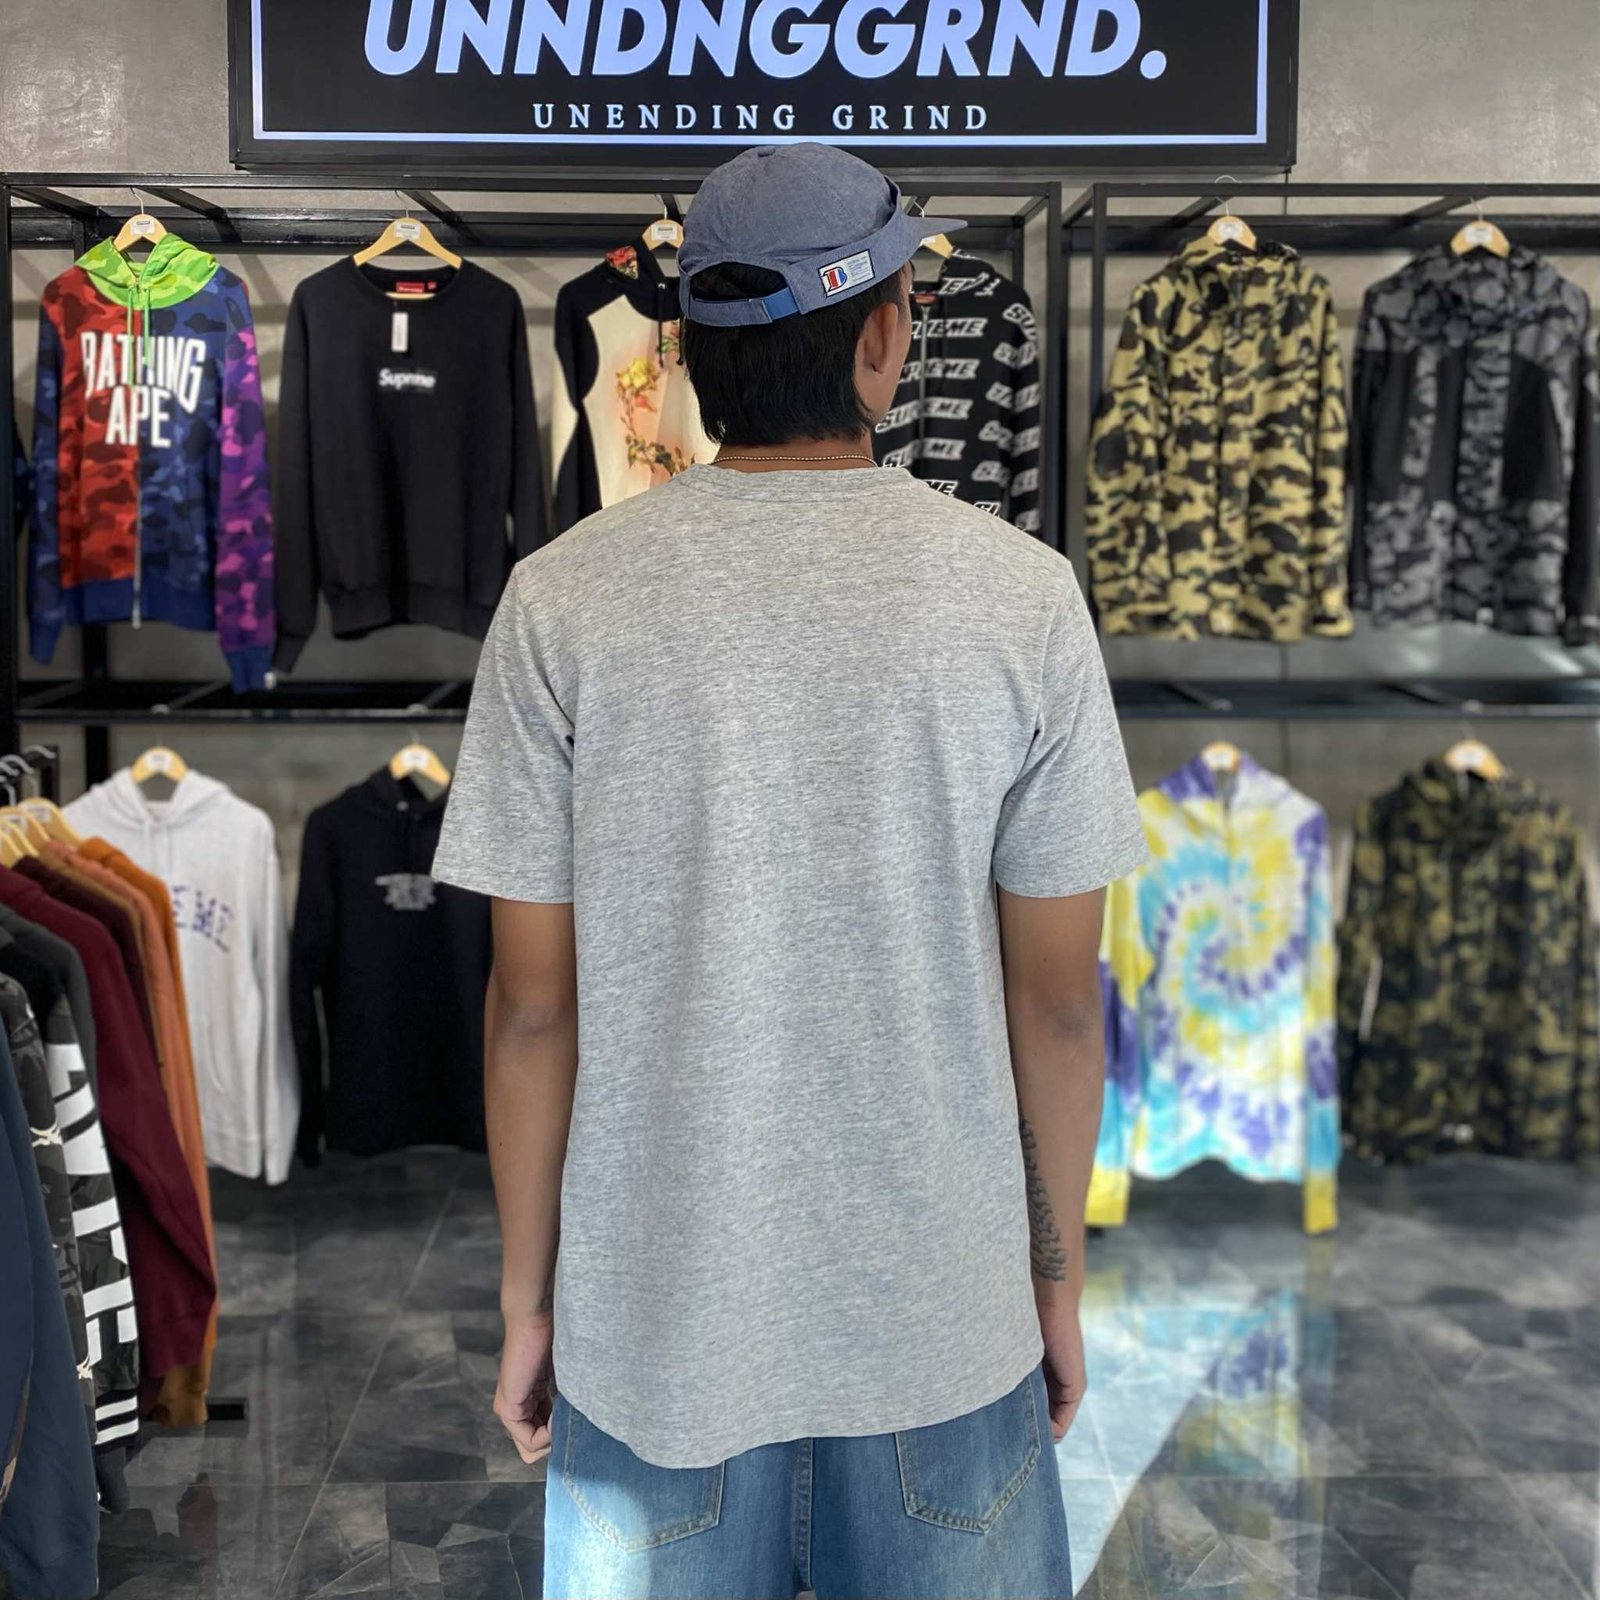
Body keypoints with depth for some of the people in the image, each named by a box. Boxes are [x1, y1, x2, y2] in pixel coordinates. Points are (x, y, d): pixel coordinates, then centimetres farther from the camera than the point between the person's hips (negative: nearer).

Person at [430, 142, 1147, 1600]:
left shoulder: (562, 603, -9)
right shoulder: (1022, 597, -10)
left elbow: (535, 1005, -7)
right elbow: (1060, 998, -5)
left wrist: (526, 1297, 6)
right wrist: (1060, 1276, 9)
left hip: (657, 1319, 1)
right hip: (946, 1319, 0)